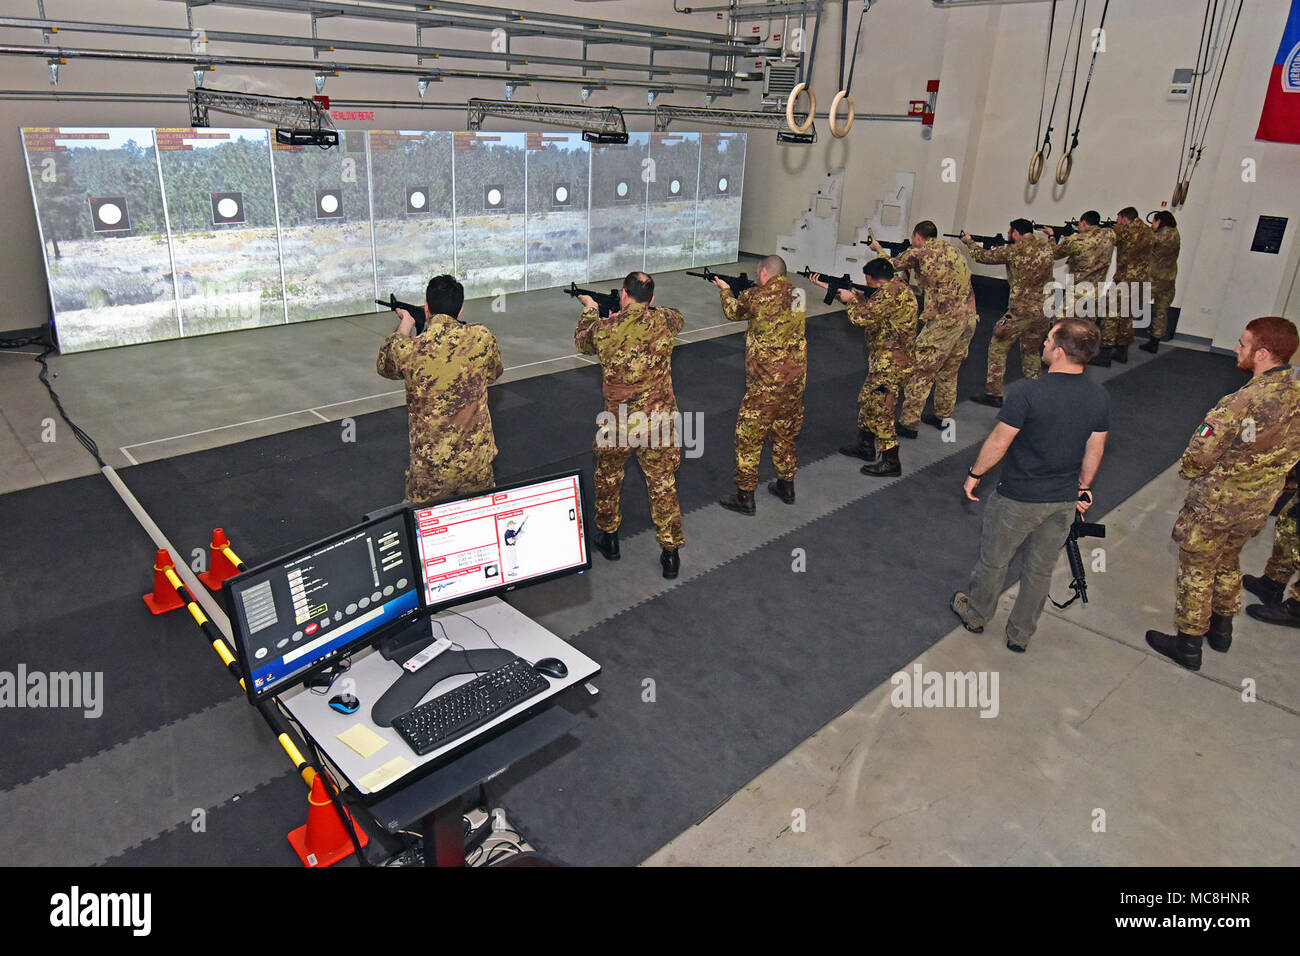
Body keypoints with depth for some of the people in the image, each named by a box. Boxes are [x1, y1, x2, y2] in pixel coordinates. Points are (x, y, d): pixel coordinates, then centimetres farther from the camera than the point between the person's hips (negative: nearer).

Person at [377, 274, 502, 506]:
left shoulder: (407, 349, -11)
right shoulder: (482, 338, -9)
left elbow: (384, 367, 14)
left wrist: (403, 328, 28)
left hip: (430, 469, -1)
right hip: (477, 463, 1)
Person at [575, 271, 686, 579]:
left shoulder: (604, 329, -10)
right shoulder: (663, 323, -9)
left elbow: (581, 341, 15)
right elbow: (678, 317, 18)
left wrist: (589, 309, 32)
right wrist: (645, 309, 25)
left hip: (617, 424, 0)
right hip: (659, 423, 0)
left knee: (608, 478, 24)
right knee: (663, 486, 11)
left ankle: (609, 537, 37)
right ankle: (670, 554, 18)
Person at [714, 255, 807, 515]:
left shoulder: (757, 296, -13)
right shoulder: (796, 293, 3)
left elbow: (733, 312, 6)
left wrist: (725, 290, 24)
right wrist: (745, 292, 19)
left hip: (767, 383, -7)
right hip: (796, 378, 7)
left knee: (749, 436, 5)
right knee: (786, 432, 21)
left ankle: (745, 497, 11)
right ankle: (786, 486, 34)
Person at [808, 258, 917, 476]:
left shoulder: (891, 293, -23)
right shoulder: (894, 285, 9)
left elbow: (862, 317, -25)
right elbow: (864, 299, 17)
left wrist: (850, 300, -5)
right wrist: (827, 285, 17)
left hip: (891, 364, -11)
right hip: (883, 360, 11)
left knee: (879, 411, -5)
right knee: (867, 402, 21)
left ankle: (890, 462, 3)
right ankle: (866, 448, 35)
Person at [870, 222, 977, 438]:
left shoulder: (918, 253, -4)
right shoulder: (952, 249, 15)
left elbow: (890, 266, 9)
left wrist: (878, 249, 28)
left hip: (944, 321, -7)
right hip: (969, 318, 7)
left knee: (920, 372, -1)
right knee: (949, 372, 21)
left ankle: (909, 423, 1)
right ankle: (943, 417, 32)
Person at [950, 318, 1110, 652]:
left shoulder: (1026, 393, -25)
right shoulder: (1100, 398, -7)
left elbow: (998, 442, -18)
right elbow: (1094, 451, 4)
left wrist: (974, 474, -1)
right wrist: (1083, 487, 20)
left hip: (1019, 499, -5)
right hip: (1065, 501, 5)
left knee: (994, 561, 18)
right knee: (1040, 570, 19)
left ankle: (975, 615, 40)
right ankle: (1021, 634, 35)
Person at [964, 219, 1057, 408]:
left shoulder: (1013, 250, -9)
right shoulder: (1047, 247, 6)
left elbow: (984, 256, 4)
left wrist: (969, 242, 22)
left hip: (1021, 311, -6)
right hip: (1045, 310, 6)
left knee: (998, 347, 7)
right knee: (1031, 352, 20)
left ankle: (993, 394, 4)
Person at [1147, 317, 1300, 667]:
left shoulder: (1240, 404, -32)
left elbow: (1197, 458, -25)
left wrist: (1189, 470, -3)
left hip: (1213, 506, -7)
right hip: (1258, 507, 7)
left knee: (1196, 573, 11)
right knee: (1228, 564, 27)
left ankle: (1188, 644, 25)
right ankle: (1221, 630, 44)